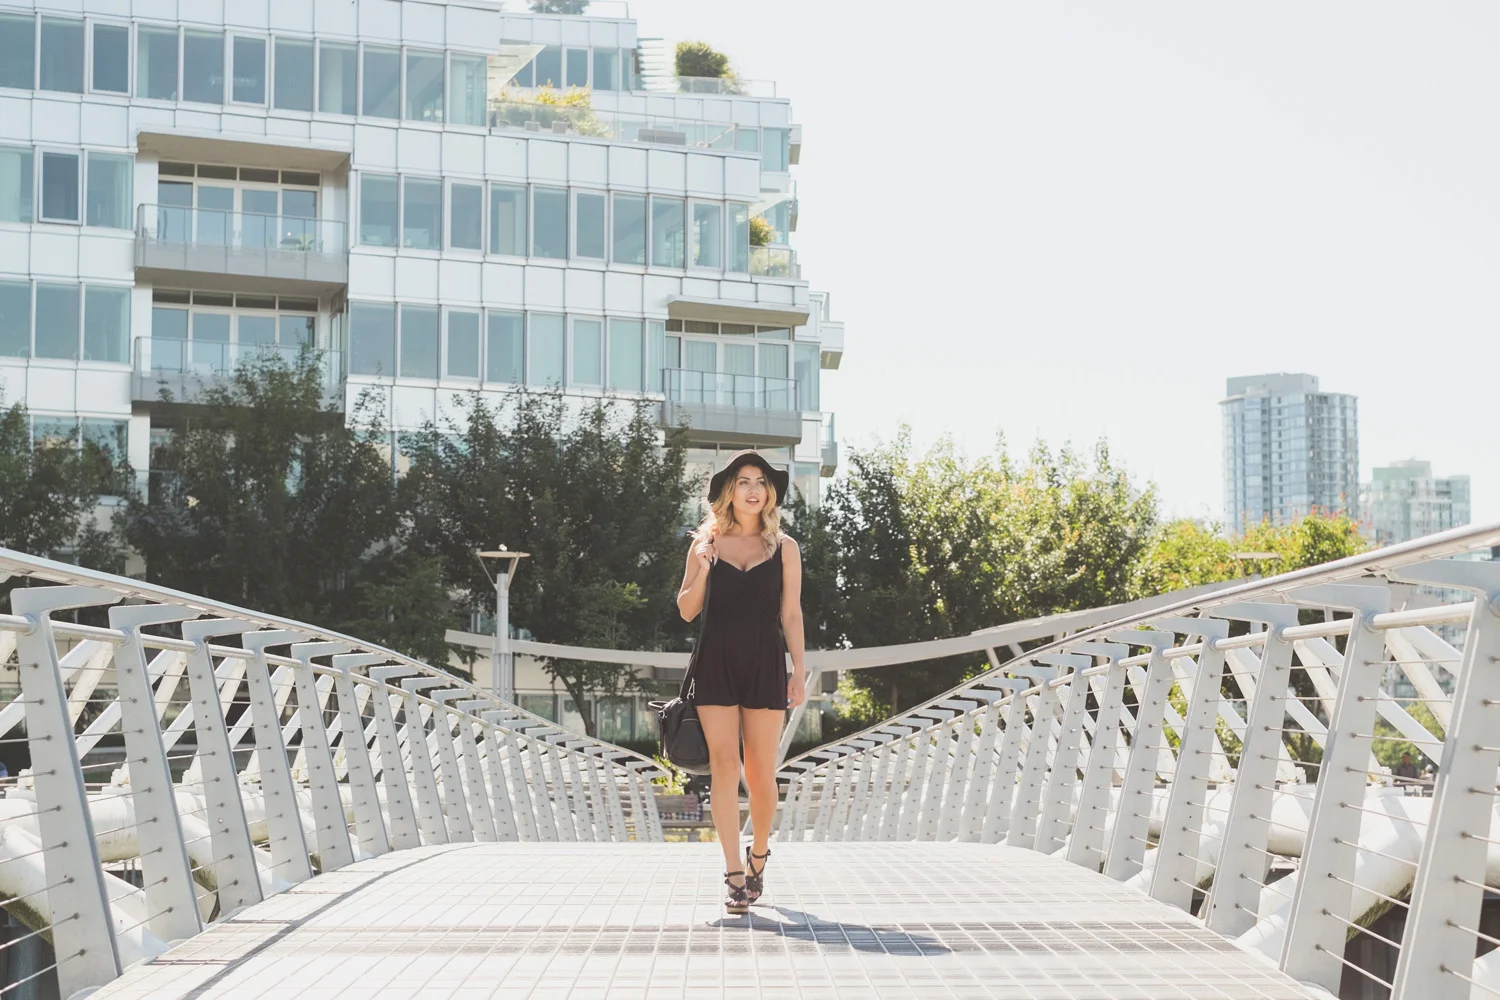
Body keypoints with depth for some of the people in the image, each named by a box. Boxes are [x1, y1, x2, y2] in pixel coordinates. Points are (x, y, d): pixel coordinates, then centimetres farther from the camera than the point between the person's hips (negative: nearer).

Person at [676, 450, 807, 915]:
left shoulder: (784, 548, 7)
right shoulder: (707, 543, 8)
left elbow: (791, 614, 6)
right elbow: (686, 610, 9)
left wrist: (798, 670, -1)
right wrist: (703, 570, -8)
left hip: (764, 663, 0)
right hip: (715, 661, 0)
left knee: (760, 772, 2)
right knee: (723, 766, -6)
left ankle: (758, 855, 27)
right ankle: (734, 875, -4)